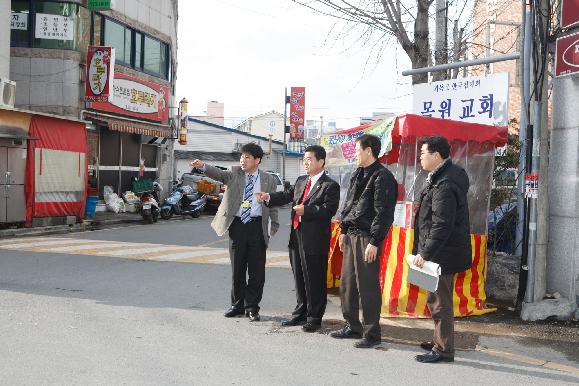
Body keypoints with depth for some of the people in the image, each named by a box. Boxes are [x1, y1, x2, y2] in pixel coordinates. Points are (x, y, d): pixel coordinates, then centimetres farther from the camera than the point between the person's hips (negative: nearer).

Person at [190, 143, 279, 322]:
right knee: (237, 268, 10)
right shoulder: (235, 173, 5)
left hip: (257, 226, -1)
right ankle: (237, 305, 23)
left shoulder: (268, 180, 5)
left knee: (257, 270, 1)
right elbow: (219, 174, -13)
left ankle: (252, 307, 13)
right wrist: (203, 166, -30)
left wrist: (275, 224, 0)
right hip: (237, 225, 1)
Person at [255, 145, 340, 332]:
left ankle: (314, 318, 13)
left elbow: (329, 209, -19)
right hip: (296, 236, 8)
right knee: (299, 278, 17)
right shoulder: (300, 181, 16)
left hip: (315, 239, -8)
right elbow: (287, 195, 13)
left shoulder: (330, 185, -9)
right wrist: (269, 197, -2)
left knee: (314, 280, 1)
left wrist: (306, 210, -21)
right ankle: (301, 313, 30)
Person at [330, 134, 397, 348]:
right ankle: (352, 327, 27)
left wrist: (374, 242, -19)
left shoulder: (382, 177, -12)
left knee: (368, 287, -3)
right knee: (347, 284, 14)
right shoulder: (357, 175, 16)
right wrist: (344, 231, 17)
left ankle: (372, 333, 7)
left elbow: (384, 212, -17)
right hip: (351, 235, 9)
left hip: (367, 238, -9)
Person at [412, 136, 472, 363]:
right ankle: (440, 341, 34)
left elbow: (442, 226, -26)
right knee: (437, 300, 21)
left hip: (442, 254, -11)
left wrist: (425, 253, -22)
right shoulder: (444, 176, 12)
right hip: (441, 253, 11)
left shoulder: (444, 186, -22)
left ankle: (443, 350, 7)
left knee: (439, 302, -2)